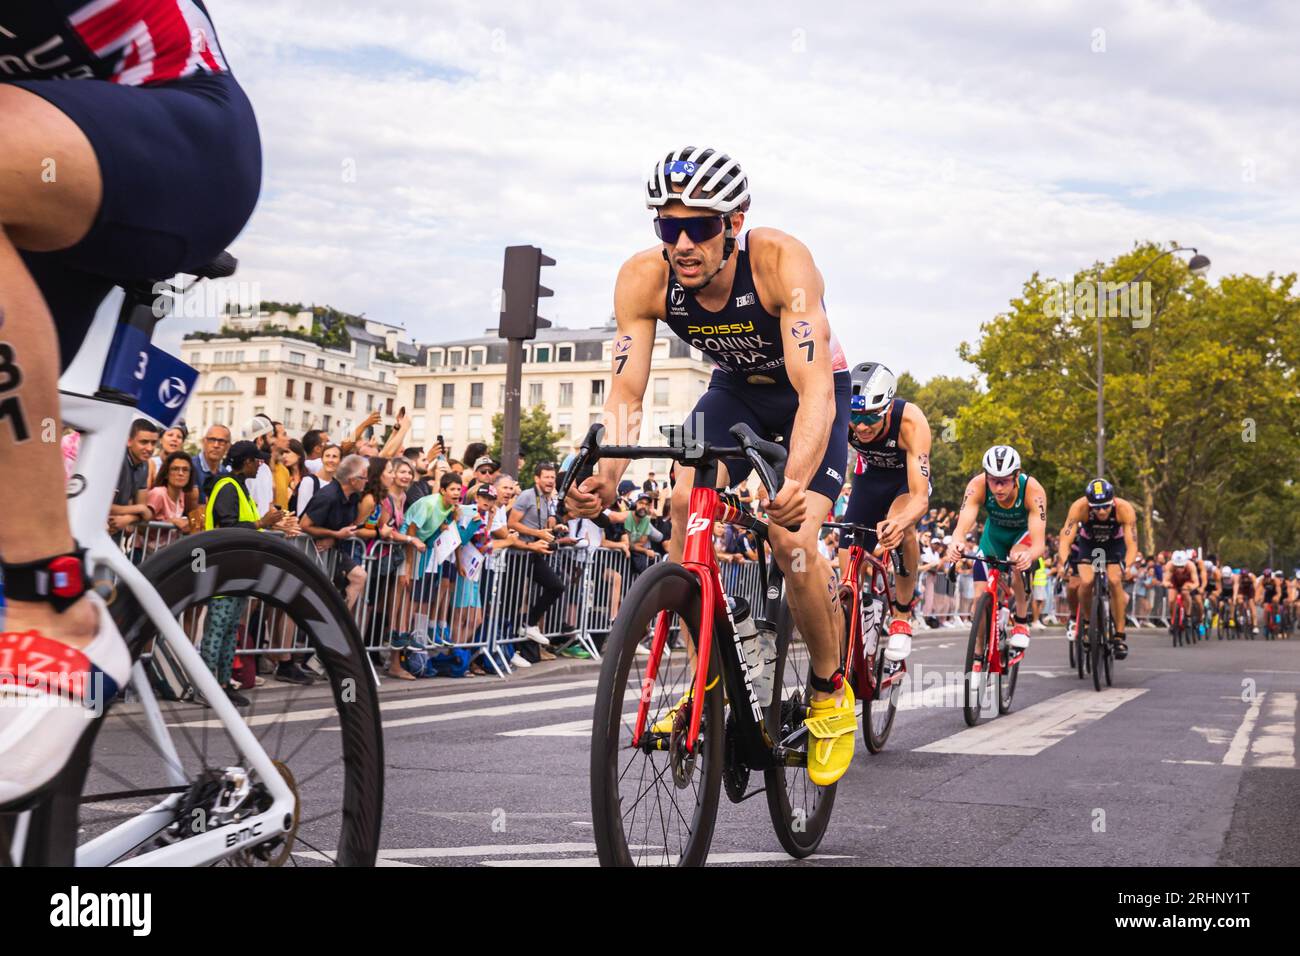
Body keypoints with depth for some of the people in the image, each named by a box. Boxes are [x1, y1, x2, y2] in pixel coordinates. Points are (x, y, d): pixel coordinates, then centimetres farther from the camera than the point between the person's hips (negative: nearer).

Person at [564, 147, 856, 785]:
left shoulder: (781, 261, -37)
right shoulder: (643, 278, -26)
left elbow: (813, 388, -44)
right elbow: (625, 393, -28)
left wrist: (797, 481, -62)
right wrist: (605, 476, -48)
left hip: (812, 392, -3)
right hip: (735, 389, 4)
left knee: (792, 541, -20)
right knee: (683, 507, -22)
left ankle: (829, 691, 5)